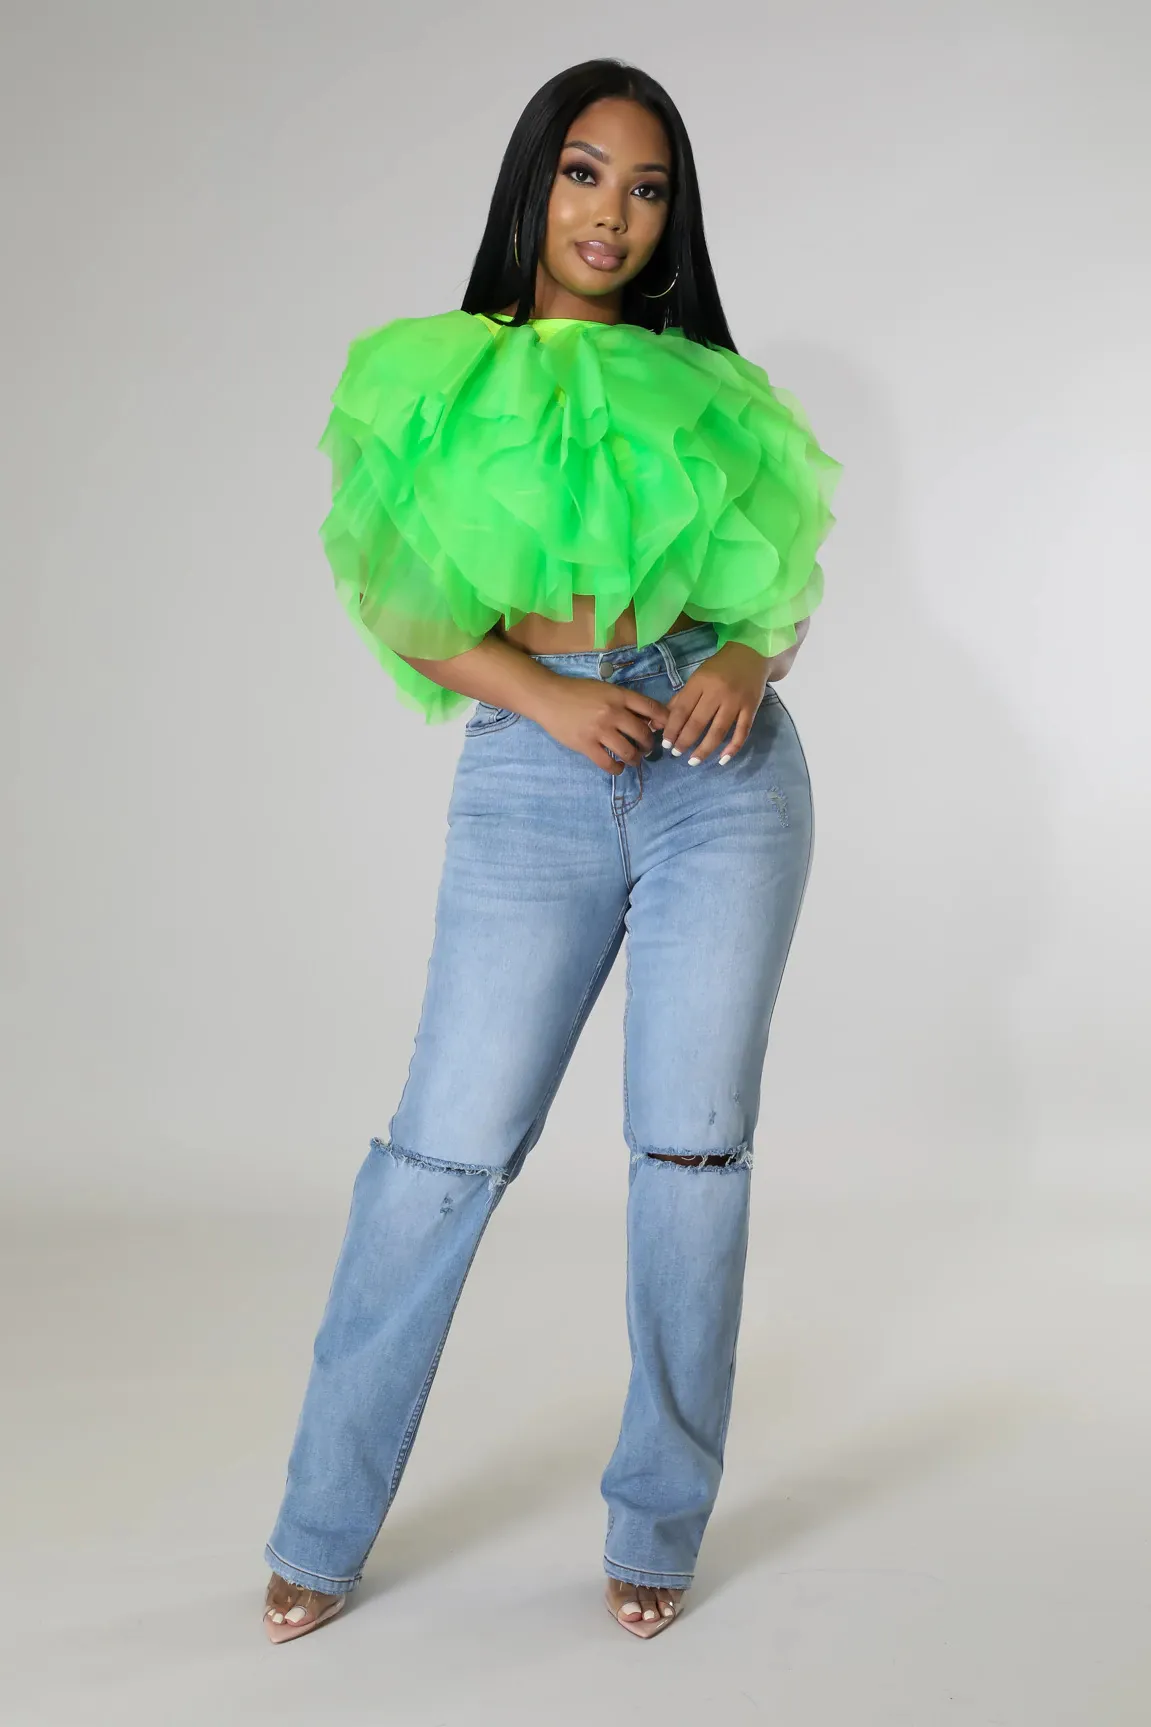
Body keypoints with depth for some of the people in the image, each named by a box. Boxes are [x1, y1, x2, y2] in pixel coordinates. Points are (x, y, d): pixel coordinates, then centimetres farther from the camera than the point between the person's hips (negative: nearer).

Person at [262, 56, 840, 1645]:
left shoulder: (703, 389, 14)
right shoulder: (432, 378, 8)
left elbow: (783, 589, 14)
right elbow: (399, 602, 1)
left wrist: (746, 662, -8)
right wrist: (545, 694, -14)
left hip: (724, 775, 2)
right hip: (532, 782, -2)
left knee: (692, 1143, 1)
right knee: (450, 1142, -4)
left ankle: (660, 1521, 17)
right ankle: (324, 1529, 11)